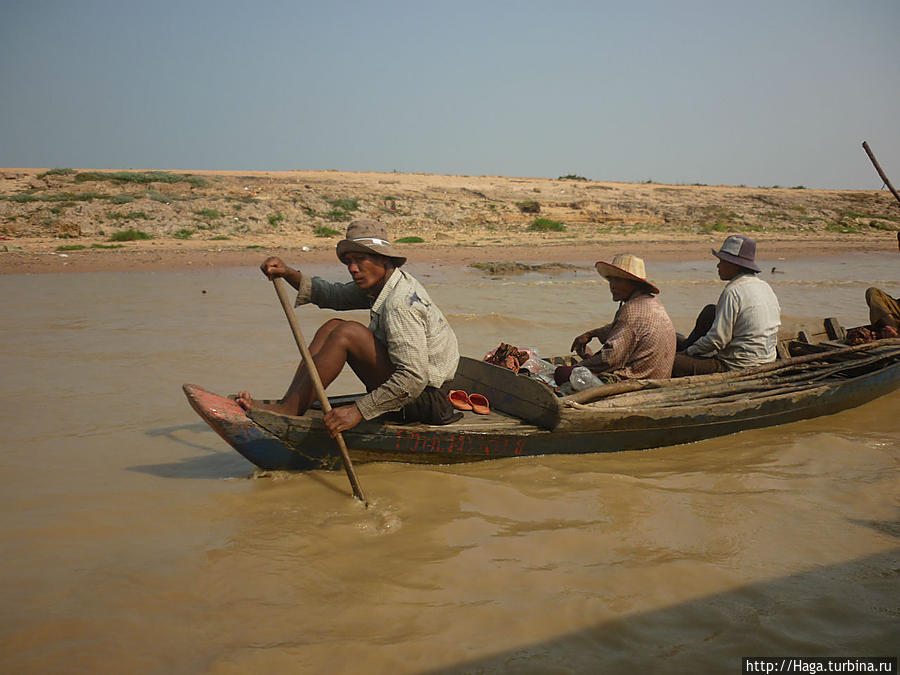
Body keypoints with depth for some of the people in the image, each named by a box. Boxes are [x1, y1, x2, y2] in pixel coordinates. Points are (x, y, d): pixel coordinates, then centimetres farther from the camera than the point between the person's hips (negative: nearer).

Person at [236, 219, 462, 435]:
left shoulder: (401, 304, -25)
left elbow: (414, 378, -32)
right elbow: (332, 295, 11)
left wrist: (358, 410, -33)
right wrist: (288, 274, -5)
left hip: (425, 400, -10)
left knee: (348, 333, -23)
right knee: (332, 327, 5)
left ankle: (288, 411, -16)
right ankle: (286, 403, -7)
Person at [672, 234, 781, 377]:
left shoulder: (733, 292, -20)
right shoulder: (766, 287, 8)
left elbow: (717, 340, -21)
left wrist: (687, 352, -4)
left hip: (735, 368, -10)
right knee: (709, 311, 20)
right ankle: (681, 349, 30)